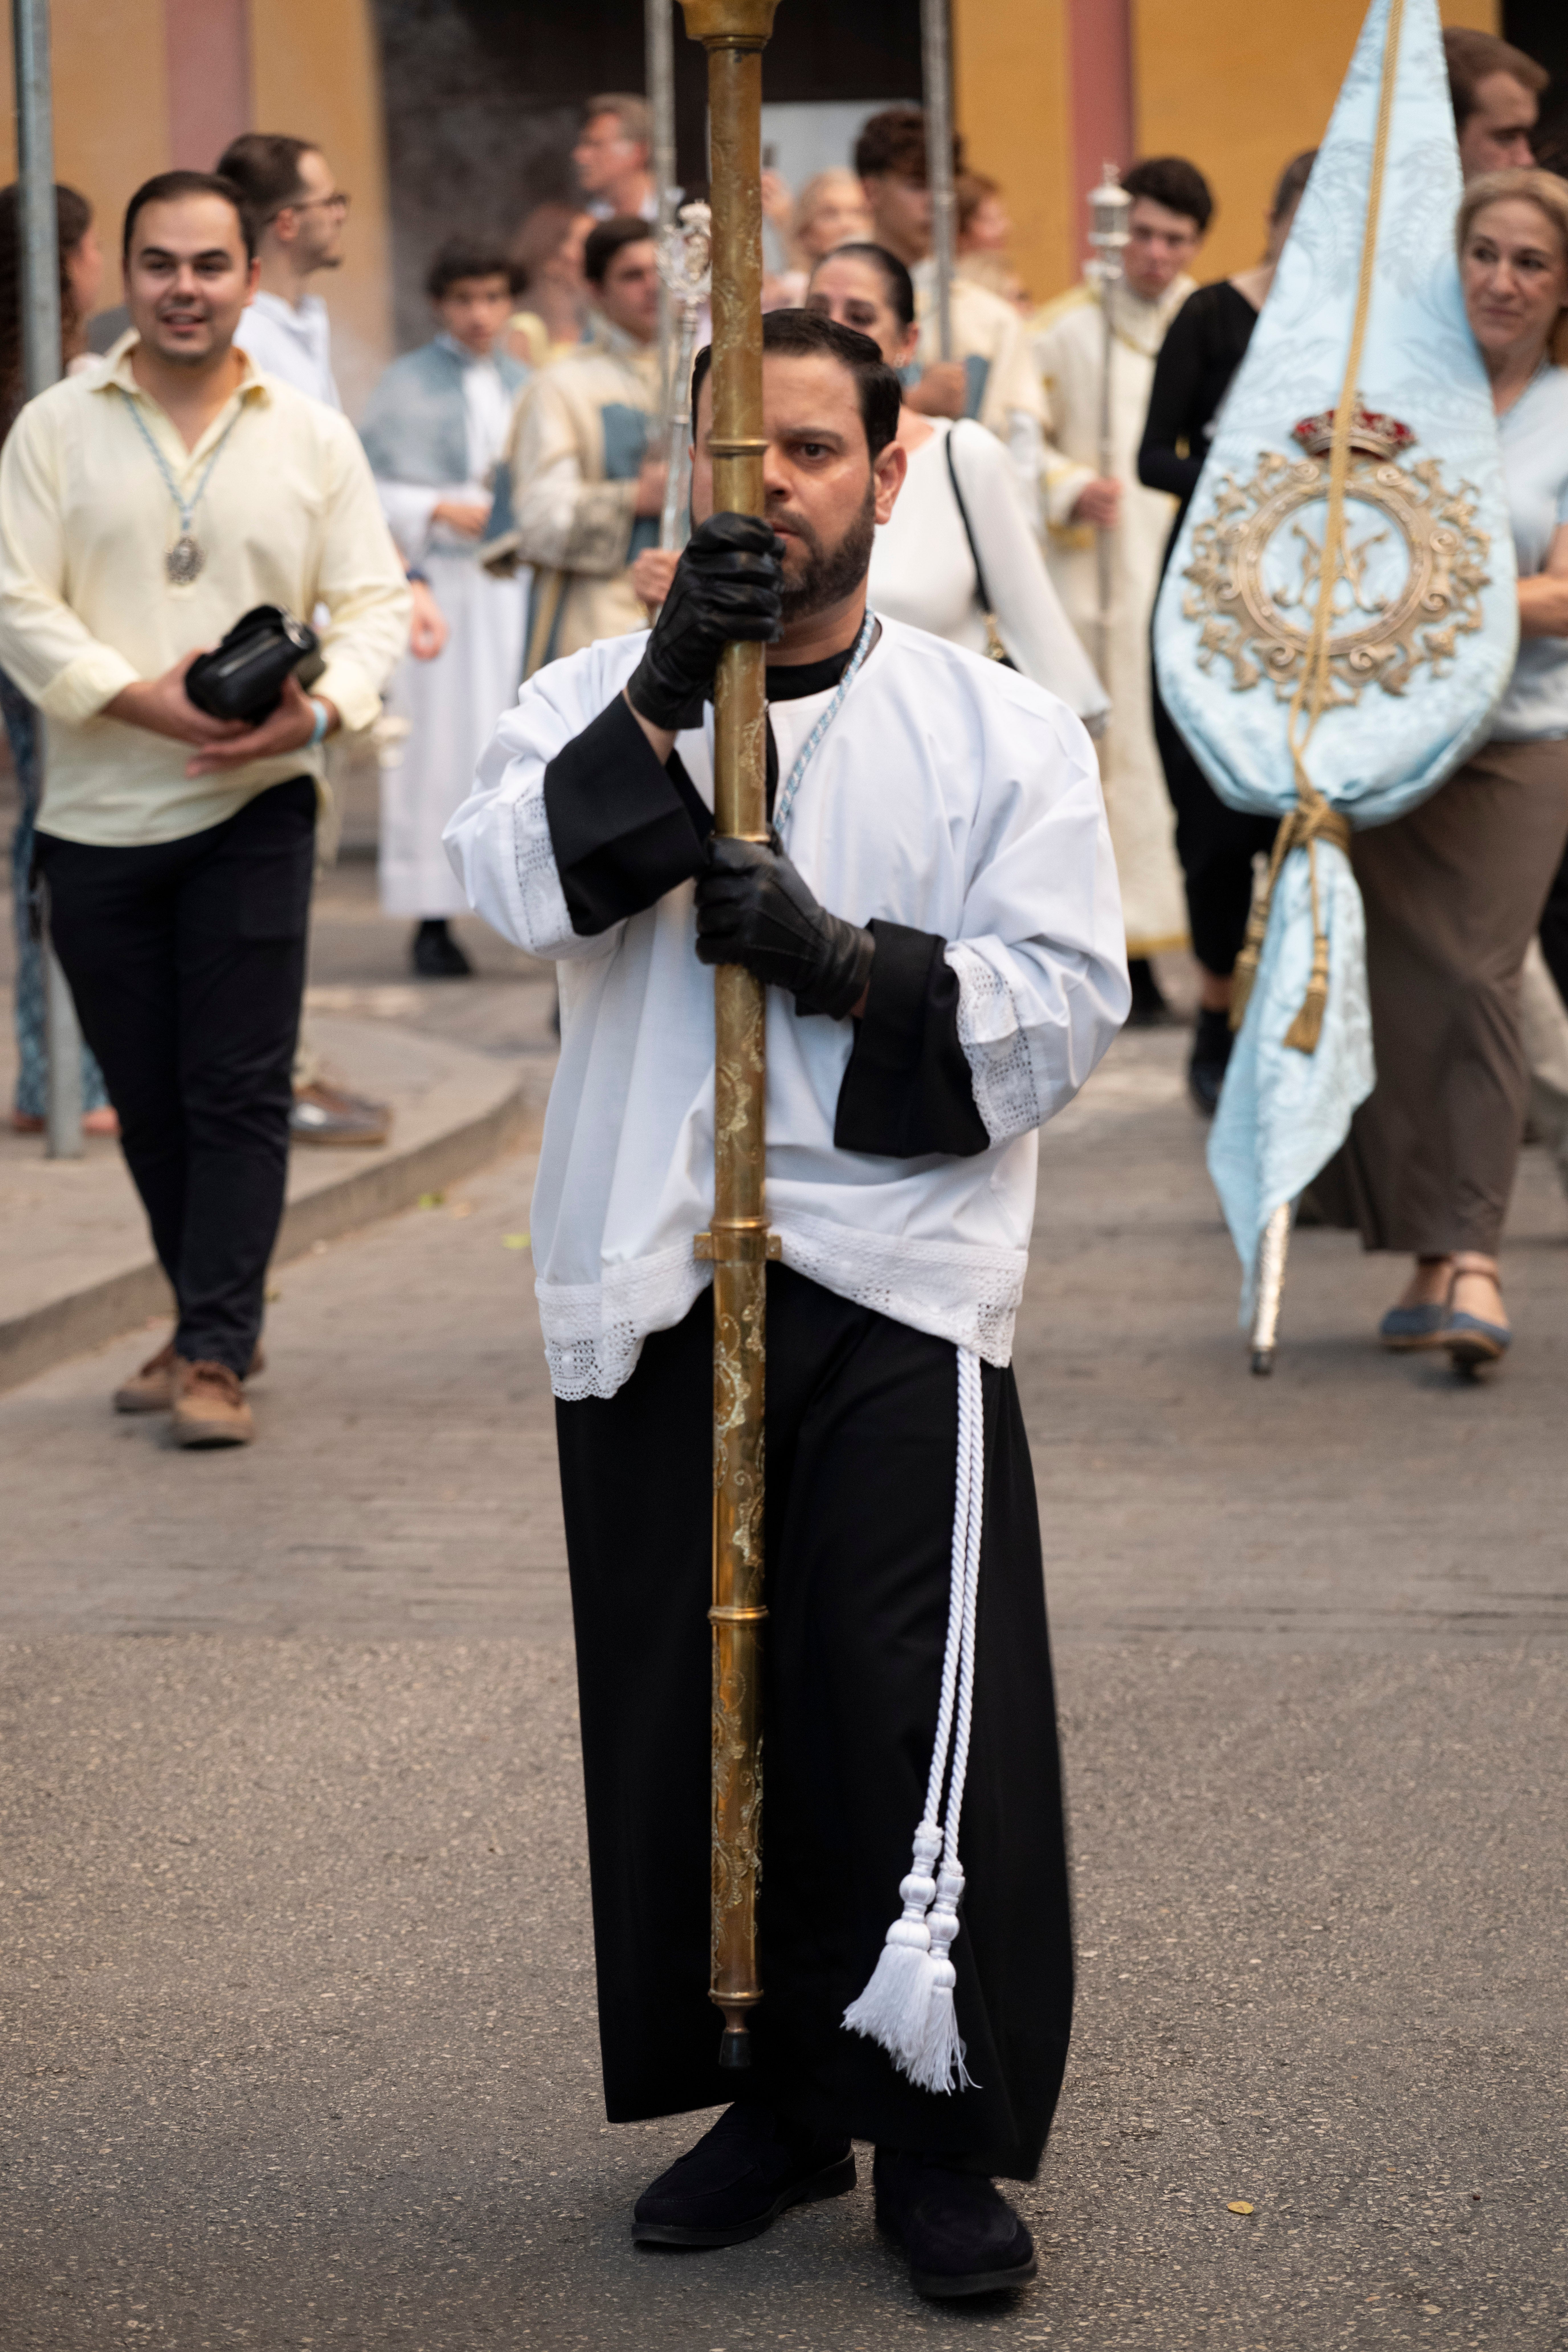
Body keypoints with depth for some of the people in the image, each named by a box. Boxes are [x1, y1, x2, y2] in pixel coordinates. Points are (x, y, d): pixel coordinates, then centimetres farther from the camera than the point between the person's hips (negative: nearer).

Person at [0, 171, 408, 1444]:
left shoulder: (314, 437, 6)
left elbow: (376, 604, 4)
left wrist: (320, 711, -17)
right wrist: (148, 702, -17)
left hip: (254, 807, -1)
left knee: (239, 1091, -6)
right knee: (148, 1096, 9)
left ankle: (217, 1353, -4)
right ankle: (212, 1321, 24)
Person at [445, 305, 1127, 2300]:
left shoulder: (999, 730, 5)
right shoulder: (599, 698, 10)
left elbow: (1065, 1000, -4)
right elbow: (516, 887, -10)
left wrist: (847, 961, -16)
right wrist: (662, 703, -20)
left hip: (894, 1287, -2)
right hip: (649, 1287, 2)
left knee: (920, 1724, -6)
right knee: (689, 1717, 7)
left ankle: (946, 2139, 8)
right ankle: (779, 2100, 23)